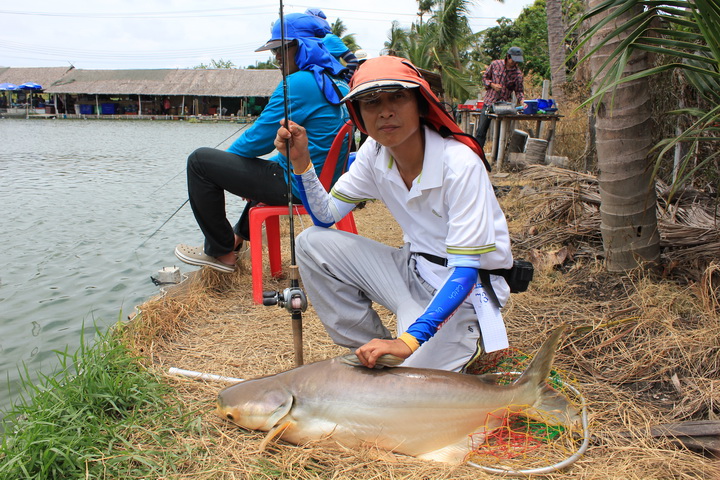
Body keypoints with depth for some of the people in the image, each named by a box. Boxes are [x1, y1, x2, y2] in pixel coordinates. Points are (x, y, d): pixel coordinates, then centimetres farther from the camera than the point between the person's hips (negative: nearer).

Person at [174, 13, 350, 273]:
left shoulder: (298, 83, -17)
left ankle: (221, 252, 7)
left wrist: (229, 154, 5)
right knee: (267, 166, 42)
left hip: (294, 185, -10)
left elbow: (259, 139, -14)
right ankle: (239, 236, 50)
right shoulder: (337, 84, 12)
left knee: (200, 161, -2)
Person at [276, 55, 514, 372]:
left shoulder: (460, 163, -26)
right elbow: (326, 215, 0)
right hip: (412, 270, 6)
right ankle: (369, 351, 3)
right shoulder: (374, 152, -7)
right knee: (312, 243, -8)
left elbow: (465, 270, -26)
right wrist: (301, 162, -16)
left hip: (465, 290, -6)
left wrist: (410, 340, -36)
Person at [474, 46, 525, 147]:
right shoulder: (495, 64, 0)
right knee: (481, 130, -1)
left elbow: (519, 91, -1)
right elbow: (485, 77, 10)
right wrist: (492, 85, -9)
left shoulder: (518, 74, -1)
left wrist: (522, 101, -21)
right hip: (489, 102, 0)